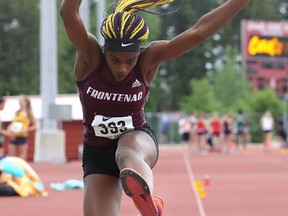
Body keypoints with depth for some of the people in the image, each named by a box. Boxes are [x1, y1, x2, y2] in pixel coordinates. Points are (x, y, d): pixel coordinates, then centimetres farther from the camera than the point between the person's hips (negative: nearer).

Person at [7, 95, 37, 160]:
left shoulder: (29, 113, 0)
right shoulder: (17, 112, 14)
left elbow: (35, 126, -1)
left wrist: (26, 130, -14)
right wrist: (9, 128, 3)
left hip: (22, 137, -5)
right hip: (13, 137, 5)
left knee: (22, 157, -2)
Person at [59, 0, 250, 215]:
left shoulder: (148, 60, -16)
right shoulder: (90, 56, -17)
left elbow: (198, 32, -23)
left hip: (137, 139, -2)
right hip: (97, 152, 2)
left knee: (128, 154, -40)